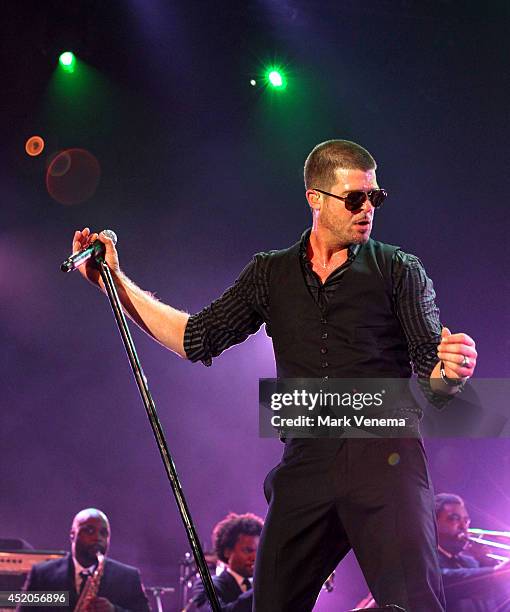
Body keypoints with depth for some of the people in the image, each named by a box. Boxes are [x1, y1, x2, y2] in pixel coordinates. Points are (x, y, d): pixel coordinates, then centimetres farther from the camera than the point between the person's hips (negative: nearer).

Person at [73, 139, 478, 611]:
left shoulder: (400, 271, 6)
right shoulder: (271, 275, 16)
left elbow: (433, 379, 0)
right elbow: (195, 338, 16)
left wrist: (453, 371, -24)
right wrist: (116, 280, 14)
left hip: (385, 455, -3)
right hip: (305, 462, 3)